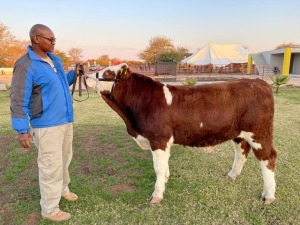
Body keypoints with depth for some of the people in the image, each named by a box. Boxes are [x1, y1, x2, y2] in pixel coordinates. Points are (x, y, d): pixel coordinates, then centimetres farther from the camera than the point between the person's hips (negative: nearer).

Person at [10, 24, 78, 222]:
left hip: (66, 120, 8)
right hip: (47, 125, -8)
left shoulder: (55, 59, 10)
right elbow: (19, 100, -17)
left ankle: (63, 189, 44)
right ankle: (50, 209, 17)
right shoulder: (26, 65, -15)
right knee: (51, 166, 1)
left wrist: (74, 74, 5)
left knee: (64, 160, 22)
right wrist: (22, 130, -20)